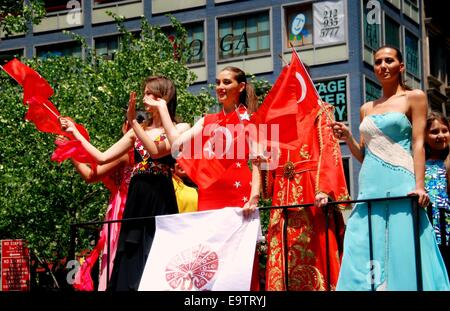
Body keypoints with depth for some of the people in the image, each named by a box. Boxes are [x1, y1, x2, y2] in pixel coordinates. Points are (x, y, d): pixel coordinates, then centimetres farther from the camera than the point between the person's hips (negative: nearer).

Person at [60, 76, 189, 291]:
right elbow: (103, 158, 15)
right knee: (131, 259, 3)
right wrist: (76, 133, 14)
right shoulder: (138, 131, 17)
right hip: (136, 199, 5)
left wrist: (133, 121, -13)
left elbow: (156, 152, -15)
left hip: (160, 200, -5)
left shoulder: (180, 128, 3)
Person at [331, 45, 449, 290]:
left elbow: (418, 144, -3)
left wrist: (419, 186, -14)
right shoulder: (367, 109, 20)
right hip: (370, 188, 5)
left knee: (402, 254, -8)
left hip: (400, 185, -5)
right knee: (364, 257, -1)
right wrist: (347, 138, 3)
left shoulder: (414, 98, 6)